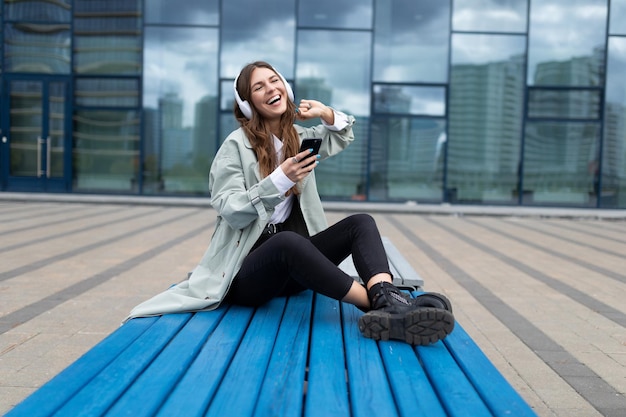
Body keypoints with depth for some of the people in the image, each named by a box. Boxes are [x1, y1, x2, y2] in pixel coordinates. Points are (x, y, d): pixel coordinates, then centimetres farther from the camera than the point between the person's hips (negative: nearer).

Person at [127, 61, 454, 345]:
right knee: (288, 241, -40)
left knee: (361, 223, -17)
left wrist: (326, 114, 8)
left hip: (293, 269, 6)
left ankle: (387, 300, -46)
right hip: (246, 271, -6)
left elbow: (344, 136, 30)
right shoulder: (237, 144, -5)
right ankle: (385, 304, -39)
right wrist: (280, 180, -22)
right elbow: (229, 210, -13)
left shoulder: (298, 136, 14)